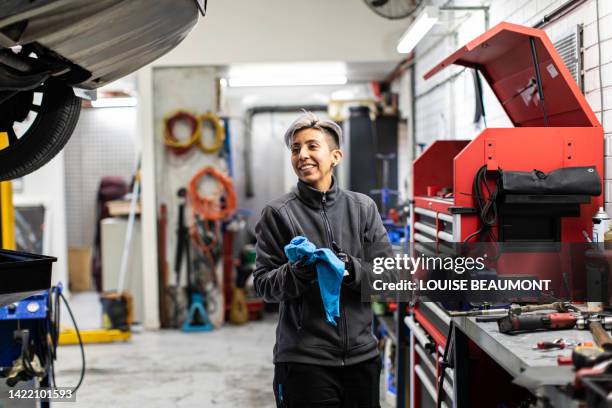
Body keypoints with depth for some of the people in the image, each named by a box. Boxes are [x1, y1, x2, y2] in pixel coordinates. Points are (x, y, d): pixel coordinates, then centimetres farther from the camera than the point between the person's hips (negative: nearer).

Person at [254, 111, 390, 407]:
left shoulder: (363, 207, 6)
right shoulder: (278, 213, -1)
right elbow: (263, 284, -3)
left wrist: (353, 270, -17)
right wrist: (297, 273, -22)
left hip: (362, 354, 3)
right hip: (303, 359, -3)